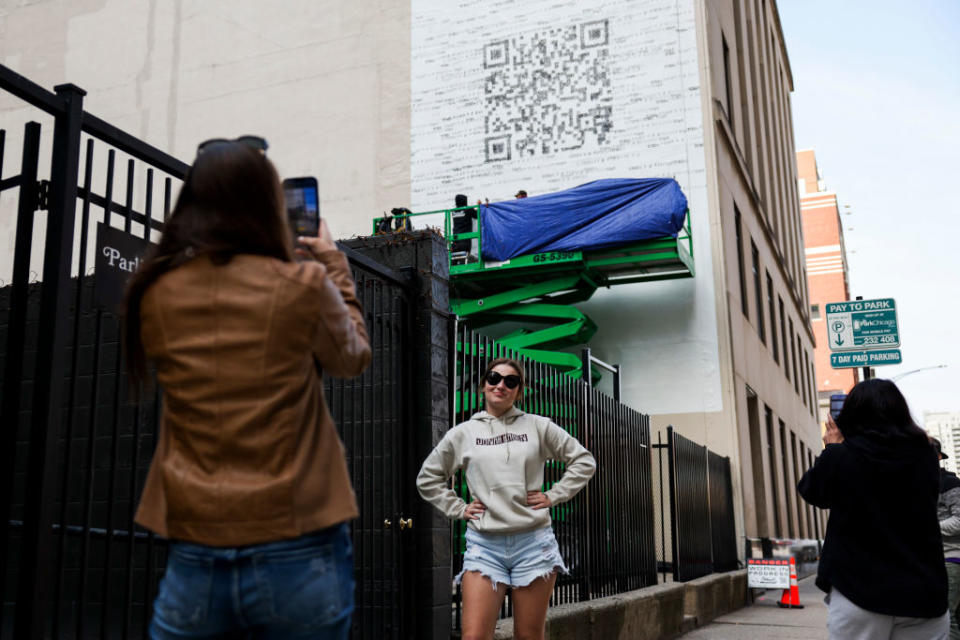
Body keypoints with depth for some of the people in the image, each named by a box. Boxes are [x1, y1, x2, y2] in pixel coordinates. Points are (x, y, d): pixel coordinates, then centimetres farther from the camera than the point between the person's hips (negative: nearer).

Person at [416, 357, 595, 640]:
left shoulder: (538, 426, 5)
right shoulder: (462, 433, 7)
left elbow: (584, 461, 10)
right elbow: (427, 478, 18)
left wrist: (553, 496, 2)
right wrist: (458, 508, 7)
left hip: (533, 541, 0)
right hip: (484, 544, 0)